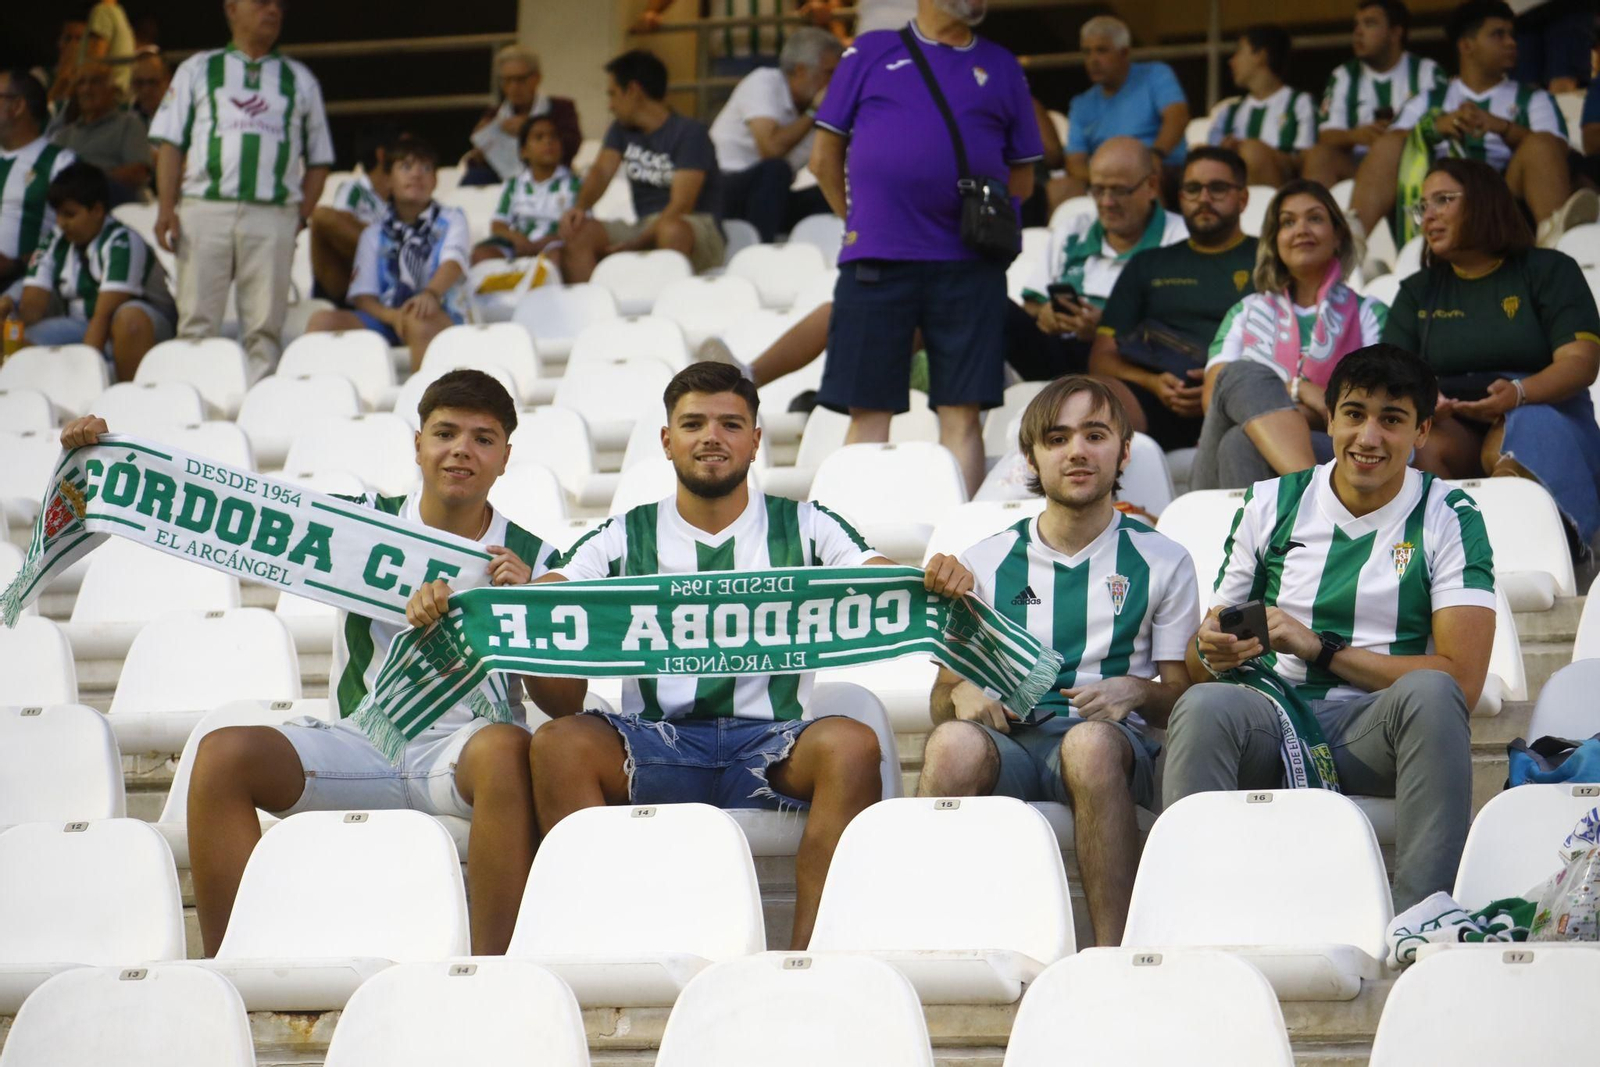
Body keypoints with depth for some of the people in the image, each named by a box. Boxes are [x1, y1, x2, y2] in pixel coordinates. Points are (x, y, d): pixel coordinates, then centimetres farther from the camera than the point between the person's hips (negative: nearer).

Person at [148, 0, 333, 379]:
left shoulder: (300, 80, 19)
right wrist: (166, 209, -3)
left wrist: (302, 214, 2)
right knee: (197, 320, -6)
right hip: (205, 209, -1)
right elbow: (169, 142, 9)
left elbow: (319, 159, 17)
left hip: (274, 216, 1)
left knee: (264, 326, -5)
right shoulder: (197, 70, 16)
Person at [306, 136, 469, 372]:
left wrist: (430, 293, -31)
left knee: (419, 320, -40)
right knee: (322, 321, -22)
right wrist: (391, 315, -17)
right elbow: (362, 294, 7)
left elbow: (453, 261, -7)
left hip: (440, 317, -3)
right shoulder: (374, 234, 19)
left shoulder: (451, 220, 14)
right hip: (385, 319, 3)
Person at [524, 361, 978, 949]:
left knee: (851, 744, -32)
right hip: (654, 746, 0)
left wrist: (942, 582, -21)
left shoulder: (805, 529, 14)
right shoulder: (622, 539, 15)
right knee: (560, 742, -29)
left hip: (770, 744, 0)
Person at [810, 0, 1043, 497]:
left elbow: (1022, 176, 17)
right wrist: (861, 220, 10)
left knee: (962, 412, -2)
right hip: (875, 263, -1)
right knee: (868, 410, -1)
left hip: (970, 267, 1)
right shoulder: (871, 52, 10)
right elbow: (825, 158, 12)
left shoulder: (1002, 68, 14)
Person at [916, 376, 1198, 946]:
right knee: (954, 742, -37)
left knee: (1091, 741, -40)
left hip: (1110, 739, -1)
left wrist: (1135, 691, -12)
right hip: (1008, 739, 1)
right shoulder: (985, 563, 20)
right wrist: (962, 693, -7)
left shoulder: (1161, 562, 17)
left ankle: (1115, 955, -44)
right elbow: (942, 698, 18)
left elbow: (1184, 696, 11)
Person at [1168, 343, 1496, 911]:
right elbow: (1203, 648, 17)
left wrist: (1318, 648, -10)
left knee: (1429, 694, -35)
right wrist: (1211, 651, -9)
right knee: (1203, 706, -32)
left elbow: (1461, 678, -7)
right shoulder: (1271, 505, 12)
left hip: (1378, 733, -1)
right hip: (1271, 725, 2)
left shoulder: (1448, 519, 5)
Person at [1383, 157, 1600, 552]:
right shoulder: (1417, 291, 20)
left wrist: (1516, 393, -24)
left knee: (1517, 441, -37)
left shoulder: (1548, 271, 9)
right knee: (1427, 447, -33)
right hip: (1449, 422, 3)